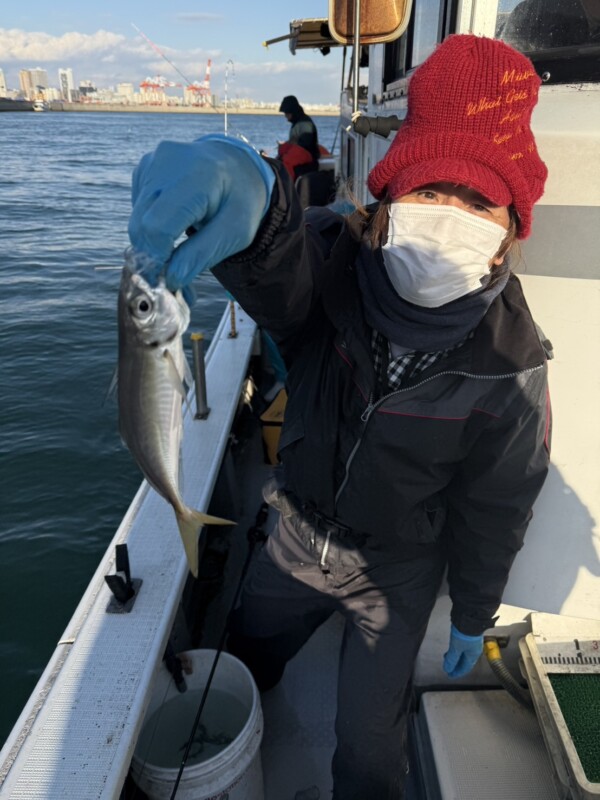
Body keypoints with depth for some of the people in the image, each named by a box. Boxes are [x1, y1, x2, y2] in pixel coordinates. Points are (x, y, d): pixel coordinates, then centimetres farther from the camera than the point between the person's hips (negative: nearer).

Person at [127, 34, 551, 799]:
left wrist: (473, 617, 2)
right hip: (296, 535, 3)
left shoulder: (508, 365, -23)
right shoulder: (334, 268, -23)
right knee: (242, 665, 29)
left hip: (396, 570, -2)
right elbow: (274, 259, -47)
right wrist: (249, 188, -71)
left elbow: (493, 511, -11)